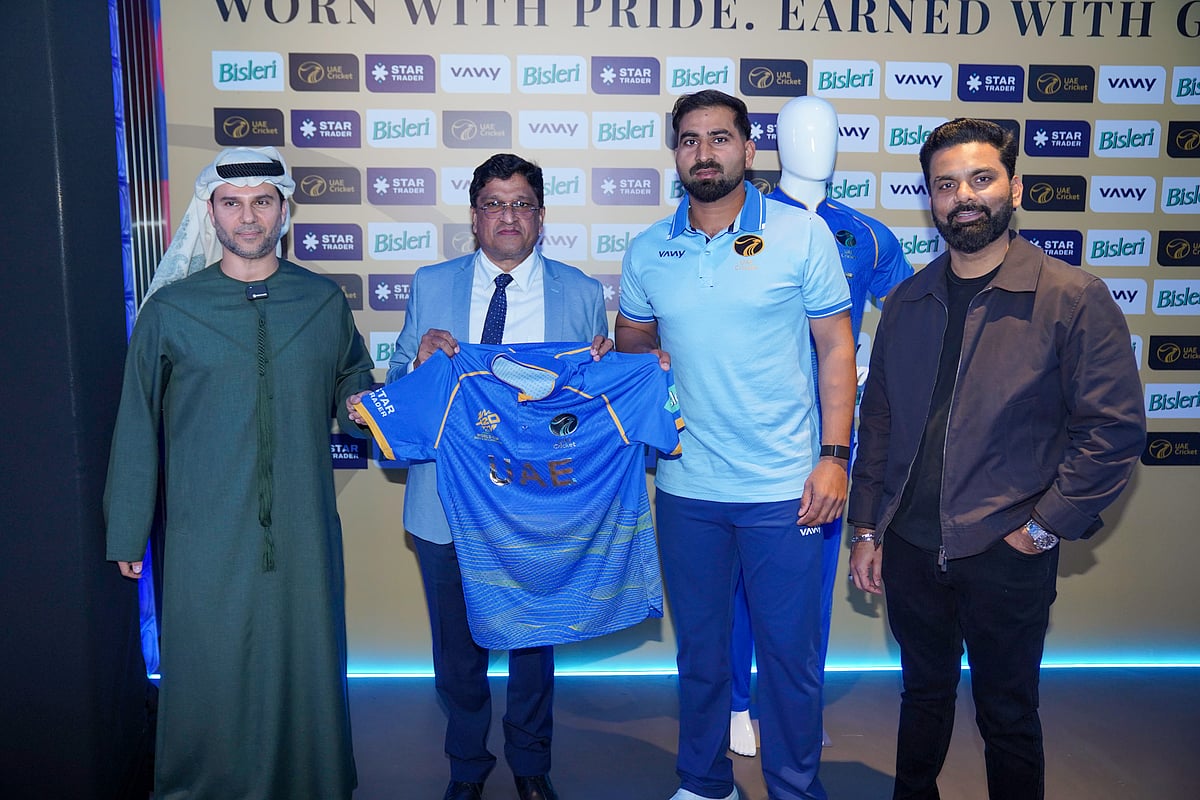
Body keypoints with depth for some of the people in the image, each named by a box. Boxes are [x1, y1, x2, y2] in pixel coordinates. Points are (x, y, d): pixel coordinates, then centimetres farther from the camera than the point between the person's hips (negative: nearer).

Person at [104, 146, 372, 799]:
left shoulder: (323, 301, 5)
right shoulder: (170, 310, 1)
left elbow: (353, 386, 18)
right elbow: (137, 428, 3)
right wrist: (127, 532, 5)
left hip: (304, 531, 2)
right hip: (206, 536, -1)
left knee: (306, 668, 12)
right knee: (211, 677, 9)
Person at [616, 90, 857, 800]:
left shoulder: (802, 233, -4)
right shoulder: (648, 251, 4)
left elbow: (836, 348, -2)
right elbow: (631, 338, 17)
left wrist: (834, 456, -9)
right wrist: (642, 357, -8)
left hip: (783, 487, -3)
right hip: (686, 486, 3)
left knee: (789, 650, 8)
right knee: (699, 646, 17)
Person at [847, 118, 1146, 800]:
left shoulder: (1073, 298, -9)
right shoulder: (909, 302, 5)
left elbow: (1115, 429, -10)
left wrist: (1045, 527, -12)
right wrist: (867, 527, 8)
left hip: (1007, 557, -4)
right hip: (911, 548, 4)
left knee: (1007, 717, 13)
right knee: (924, 696, 22)